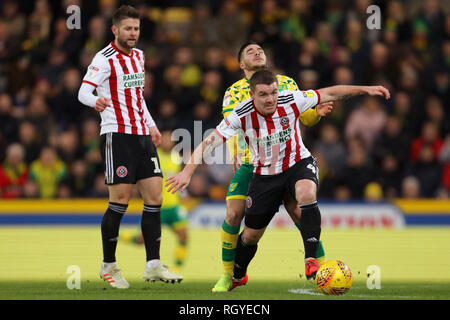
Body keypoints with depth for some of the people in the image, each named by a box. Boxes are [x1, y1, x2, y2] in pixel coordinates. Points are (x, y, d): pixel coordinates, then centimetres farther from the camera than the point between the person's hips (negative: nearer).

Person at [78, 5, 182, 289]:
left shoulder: (139, 56, 16)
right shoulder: (105, 58, -7)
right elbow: (83, 91, -17)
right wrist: (97, 101, -38)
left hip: (142, 135, 7)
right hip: (117, 135, -7)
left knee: (155, 197, 0)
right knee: (120, 201, -8)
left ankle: (153, 265, 3)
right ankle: (108, 266, 4)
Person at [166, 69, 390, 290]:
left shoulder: (291, 101, -19)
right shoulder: (242, 115, -22)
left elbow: (330, 93, -6)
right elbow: (209, 143, -23)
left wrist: (365, 89, -6)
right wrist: (187, 171, -33)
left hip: (298, 163, -1)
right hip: (264, 175, 1)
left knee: (306, 193, -36)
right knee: (251, 234, 9)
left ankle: (311, 260, -30)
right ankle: (237, 276, 40)